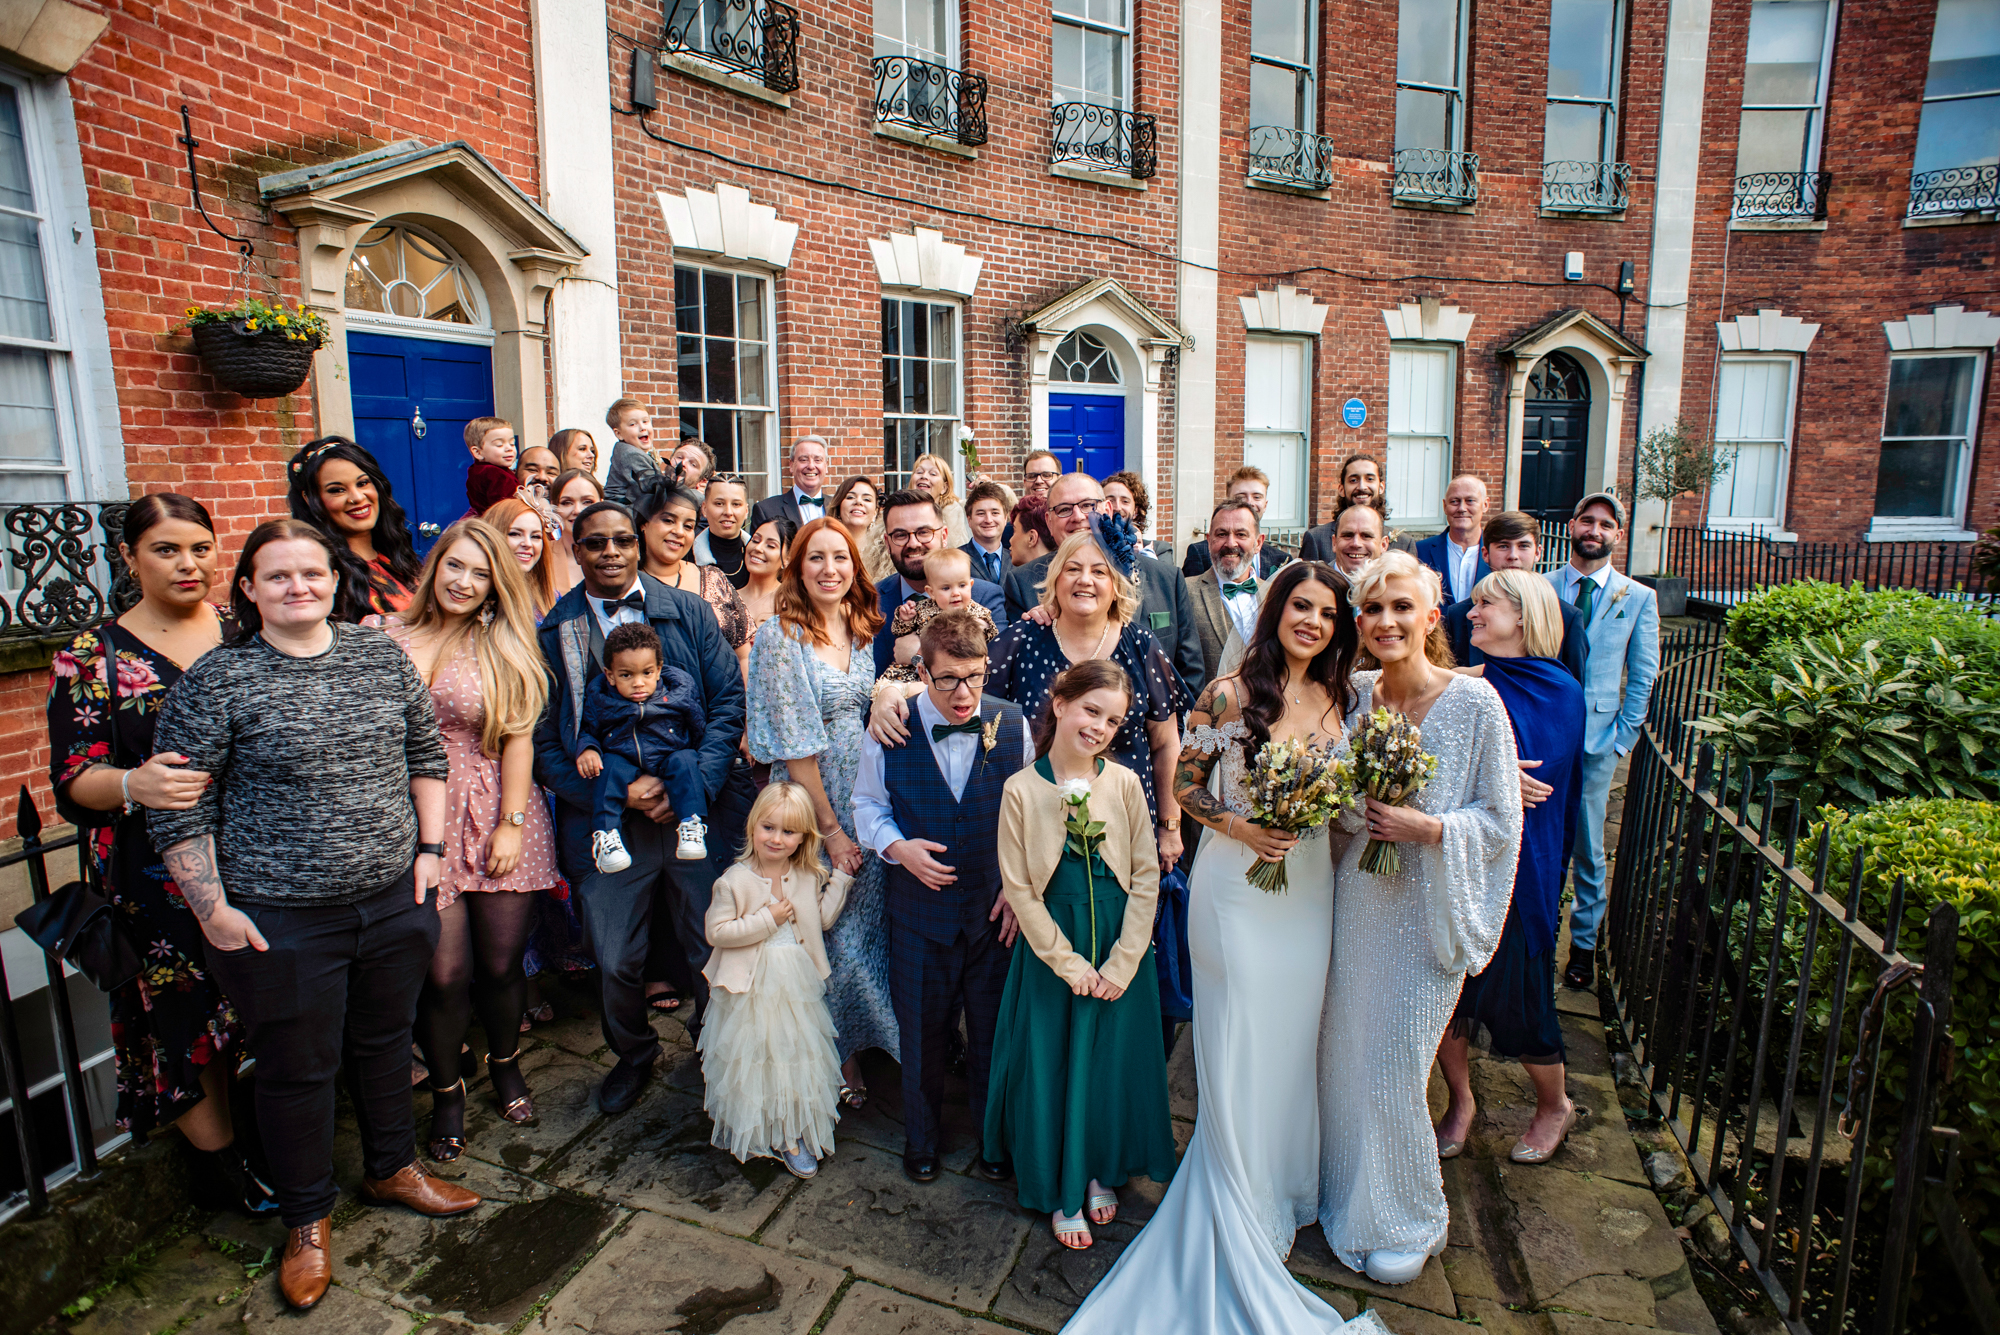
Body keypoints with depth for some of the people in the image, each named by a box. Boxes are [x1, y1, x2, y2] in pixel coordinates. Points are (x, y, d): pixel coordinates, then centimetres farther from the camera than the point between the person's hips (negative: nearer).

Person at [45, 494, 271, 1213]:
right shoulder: (91, 657, -1)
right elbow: (72, 779, -6)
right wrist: (133, 784, -28)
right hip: (161, 877, -2)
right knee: (187, 1016, 7)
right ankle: (217, 1159, 27)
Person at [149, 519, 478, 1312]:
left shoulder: (382, 657, 2)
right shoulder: (215, 680, -9)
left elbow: (426, 754, 10)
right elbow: (179, 808, -7)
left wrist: (430, 845, 4)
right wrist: (212, 910, -9)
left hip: (392, 898, 4)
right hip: (280, 918, -3)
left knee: (386, 1040, 20)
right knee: (297, 1068, 12)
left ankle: (392, 1168, 43)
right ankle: (307, 1218, 34)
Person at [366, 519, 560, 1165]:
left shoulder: (503, 649, 3)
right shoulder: (382, 635, 3)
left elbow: (518, 741, -1)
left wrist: (512, 824, -6)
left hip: (494, 818, 0)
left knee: (501, 962, 8)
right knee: (444, 972, 0)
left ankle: (505, 1063, 37)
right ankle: (446, 1089, 27)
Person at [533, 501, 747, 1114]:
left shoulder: (690, 613, 3)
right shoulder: (552, 631, 2)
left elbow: (729, 701, -1)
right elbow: (544, 743, 0)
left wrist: (693, 785, -13)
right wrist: (616, 795, -13)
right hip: (605, 822, 0)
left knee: (712, 949, 10)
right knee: (616, 962, 9)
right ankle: (633, 1054, 40)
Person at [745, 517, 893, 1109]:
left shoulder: (862, 632, 5)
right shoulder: (780, 638, -12)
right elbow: (794, 747, -14)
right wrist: (830, 827, -14)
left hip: (869, 803, 5)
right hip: (814, 807, -5)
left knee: (868, 922, 13)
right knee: (827, 931, 4)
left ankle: (853, 1050, 33)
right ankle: (831, 1062, 26)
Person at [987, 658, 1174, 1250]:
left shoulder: (1125, 784, -7)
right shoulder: (1021, 789, -11)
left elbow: (1146, 879, -4)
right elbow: (1019, 889, -9)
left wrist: (1122, 964, -9)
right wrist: (1070, 963, -10)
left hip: (1121, 950, 2)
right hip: (1052, 950, -1)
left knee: (1112, 1062, 15)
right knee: (1053, 1066, 10)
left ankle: (1101, 1171, 41)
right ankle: (1060, 1193, 32)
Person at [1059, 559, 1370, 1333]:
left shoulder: (1338, 701, 2)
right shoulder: (1230, 695, -12)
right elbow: (1183, 785, -7)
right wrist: (1241, 827, -19)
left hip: (1310, 887, 5)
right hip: (1238, 886, -4)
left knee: (1292, 1040, 17)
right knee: (1239, 1045, 7)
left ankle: (1281, 1188, 41)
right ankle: (1241, 1217, 30)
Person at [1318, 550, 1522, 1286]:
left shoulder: (1474, 702, -14)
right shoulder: (1355, 694, -1)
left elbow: (1502, 822, -10)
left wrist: (1426, 827, -22)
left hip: (1426, 914, -4)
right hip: (1356, 900, 5)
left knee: (1393, 1073, 6)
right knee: (1342, 1055, 16)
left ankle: (1410, 1222, 34)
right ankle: (1346, 1199, 42)